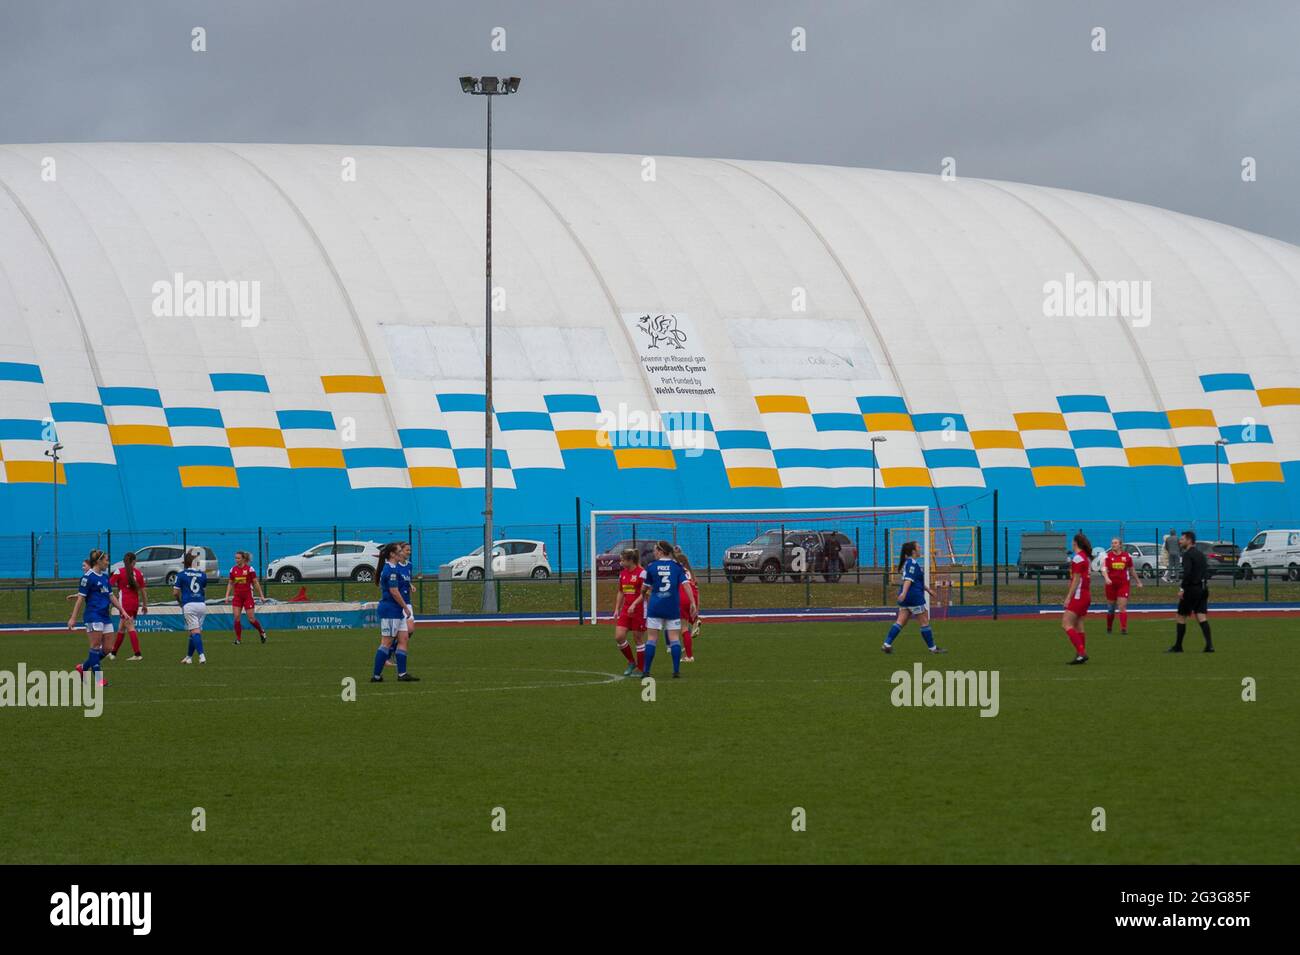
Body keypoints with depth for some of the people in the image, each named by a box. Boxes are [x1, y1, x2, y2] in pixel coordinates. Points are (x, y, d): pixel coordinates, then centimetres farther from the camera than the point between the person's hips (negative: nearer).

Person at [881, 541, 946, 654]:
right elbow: (908, 579, -26)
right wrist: (904, 592, -36)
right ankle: (932, 648, 9)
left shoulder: (908, 562, 19)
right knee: (924, 622, 1)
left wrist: (928, 589, 37)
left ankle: (886, 644, -2)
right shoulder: (912, 563, -13)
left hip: (906, 598, 10)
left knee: (900, 622, 6)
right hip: (915, 596, -10)